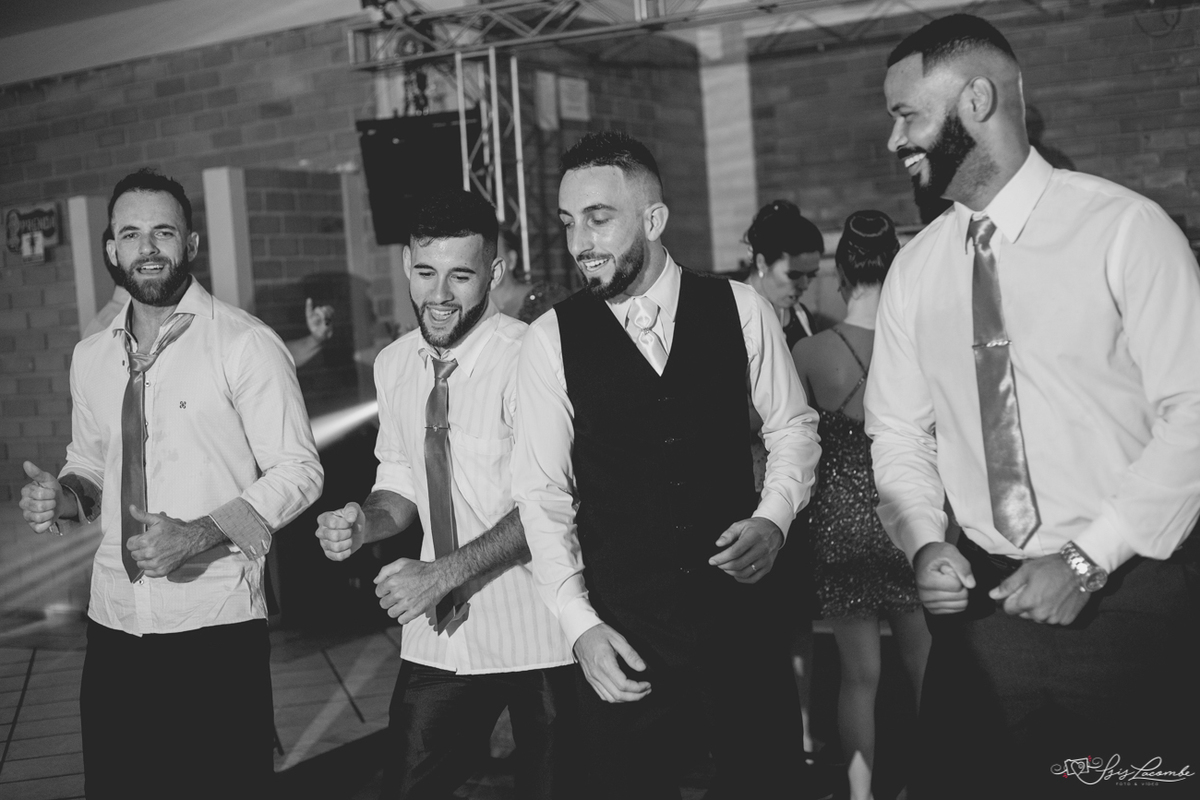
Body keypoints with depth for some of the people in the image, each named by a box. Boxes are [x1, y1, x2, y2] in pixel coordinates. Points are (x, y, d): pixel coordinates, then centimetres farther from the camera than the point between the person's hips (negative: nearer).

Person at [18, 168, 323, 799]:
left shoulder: (245, 344, -8)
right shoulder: (91, 357, 11)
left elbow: (297, 470, -8)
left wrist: (197, 534, -20)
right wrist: (61, 496, -2)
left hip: (216, 627, -5)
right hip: (114, 625, 5)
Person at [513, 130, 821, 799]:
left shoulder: (740, 310, -2)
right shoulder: (551, 340, -4)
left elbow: (793, 429, 8)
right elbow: (544, 493, -2)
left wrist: (773, 518, -10)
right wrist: (581, 624, -9)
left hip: (739, 612, 1)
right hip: (621, 628, 0)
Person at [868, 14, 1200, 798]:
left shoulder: (1124, 227, -11)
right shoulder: (915, 269, 4)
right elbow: (899, 430, 10)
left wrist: (1088, 560, -16)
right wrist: (925, 542, -8)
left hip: (1128, 595, -4)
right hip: (985, 598, 4)